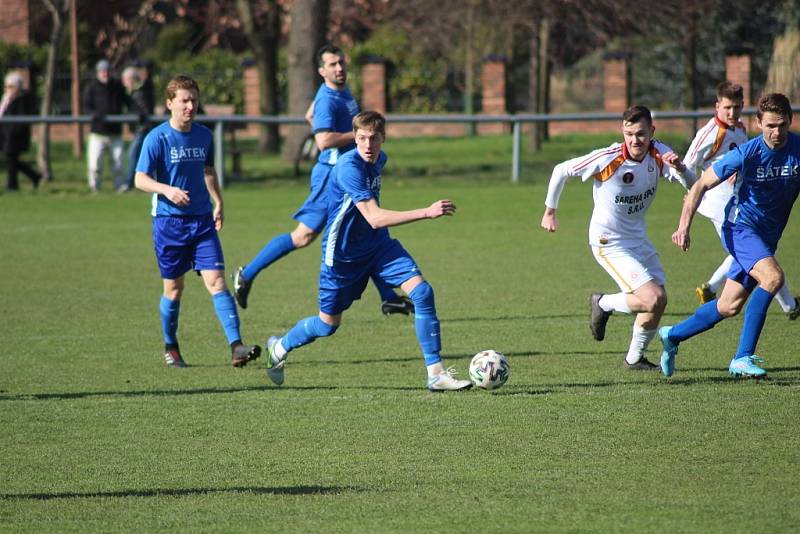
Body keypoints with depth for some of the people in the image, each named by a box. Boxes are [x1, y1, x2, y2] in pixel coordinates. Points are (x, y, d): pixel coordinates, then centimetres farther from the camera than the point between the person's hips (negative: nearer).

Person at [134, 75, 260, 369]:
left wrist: (218, 203, 18)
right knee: (174, 289, 6)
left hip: (202, 220, 3)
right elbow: (140, 179, -12)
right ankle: (171, 348, 26)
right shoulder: (157, 138, -8)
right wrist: (166, 190, -29)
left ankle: (236, 346, -18)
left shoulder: (204, 135, 7)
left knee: (216, 281, -9)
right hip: (169, 221, -3)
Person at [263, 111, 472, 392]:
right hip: (343, 253, -6)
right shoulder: (349, 167, -28)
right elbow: (374, 218, -35)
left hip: (378, 245, 6)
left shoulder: (379, 159, -2)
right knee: (328, 324, 9)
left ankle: (436, 373, -14)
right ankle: (279, 348, 40)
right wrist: (427, 212, -40)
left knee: (422, 292, -15)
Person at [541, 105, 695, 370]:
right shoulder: (607, 159, -23)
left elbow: (692, 185, -15)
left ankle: (634, 358, 31)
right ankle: (603, 304, 9)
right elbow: (561, 170, -11)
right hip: (609, 243, -7)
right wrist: (550, 211, -2)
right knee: (652, 298, -18)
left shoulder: (658, 154, -9)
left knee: (659, 302, 11)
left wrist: (679, 168, -37)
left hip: (637, 238, 7)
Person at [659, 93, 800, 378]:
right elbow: (701, 185, -9)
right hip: (740, 228, -5)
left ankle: (673, 335, 35)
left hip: (767, 236, 5)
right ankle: (742, 358, -25)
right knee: (773, 276, -30)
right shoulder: (747, 154, -18)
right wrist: (684, 226, -17)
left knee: (729, 307, 10)